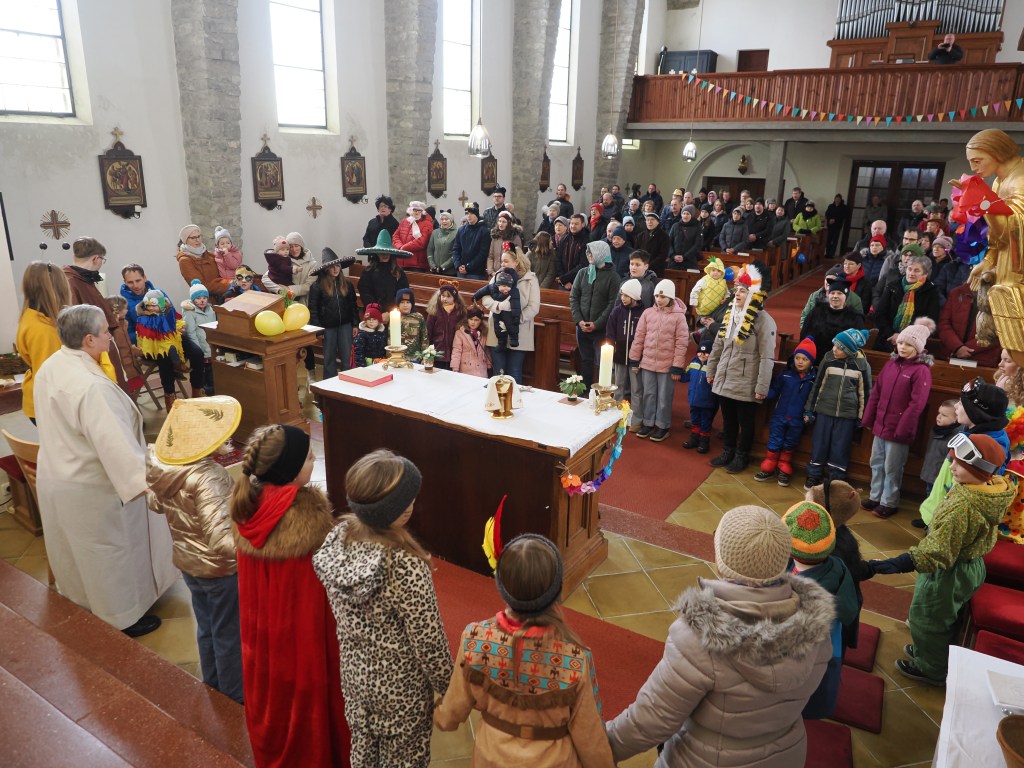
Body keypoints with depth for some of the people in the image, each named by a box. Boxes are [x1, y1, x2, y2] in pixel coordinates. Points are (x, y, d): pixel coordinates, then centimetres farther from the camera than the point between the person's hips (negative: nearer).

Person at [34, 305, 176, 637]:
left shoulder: (48, 368, -2)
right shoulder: (90, 385, -32)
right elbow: (113, 442, -36)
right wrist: (145, 482, -35)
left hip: (55, 477, 9)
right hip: (91, 488, -9)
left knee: (79, 549, 27)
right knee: (109, 551, 10)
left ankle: (82, 603, 49)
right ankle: (121, 618, 27)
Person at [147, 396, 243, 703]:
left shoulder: (157, 462, -12)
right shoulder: (207, 477, -36)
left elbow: (155, 503, 8)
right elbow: (222, 540, -42)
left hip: (187, 561, 7)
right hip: (219, 569, -7)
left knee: (206, 628, 27)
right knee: (230, 635, 15)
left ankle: (214, 687, 49)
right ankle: (235, 698, 36)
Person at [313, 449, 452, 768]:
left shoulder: (337, 538, -16)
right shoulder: (405, 566, -36)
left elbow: (341, 613, 0)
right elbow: (429, 642, -23)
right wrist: (447, 688, -5)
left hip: (354, 673, 6)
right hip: (401, 688, -5)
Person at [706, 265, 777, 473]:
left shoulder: (763, 320, -14)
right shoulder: (730, 315, 7)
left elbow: (767, 357, -16)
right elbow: (718, 346, 15)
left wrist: (762, 387, -18)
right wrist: (711, 371, 18)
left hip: (746, 384, -6)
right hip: (724, 380, 6)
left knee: (745, 422, 10)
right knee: (728, 419, 18)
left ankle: (741, 456, 25)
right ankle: (728, 451, 34)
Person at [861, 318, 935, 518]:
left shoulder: (921, 370, -13)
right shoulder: (891, 363, 7)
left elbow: (916, 404, -17)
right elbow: (876, 393, 11)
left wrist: (902, 430, -17)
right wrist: (868, 419, 10)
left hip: (899, 429, -6)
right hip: (880, 425, 6)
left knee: (892, 468, 5)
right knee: (876, 464, 15)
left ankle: (889, 503, 18)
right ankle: (875, 497, 28)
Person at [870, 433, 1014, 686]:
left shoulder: (962, 506, -37)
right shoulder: (994, 488, -9)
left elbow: (938, 551, -37)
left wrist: (898, 564, -43)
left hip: (948, 573, -9)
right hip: (971, 565, 9)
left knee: (927, 619, 15)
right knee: (944, 618, 28)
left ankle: (930, 668, 34)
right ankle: (928, 651, 49)